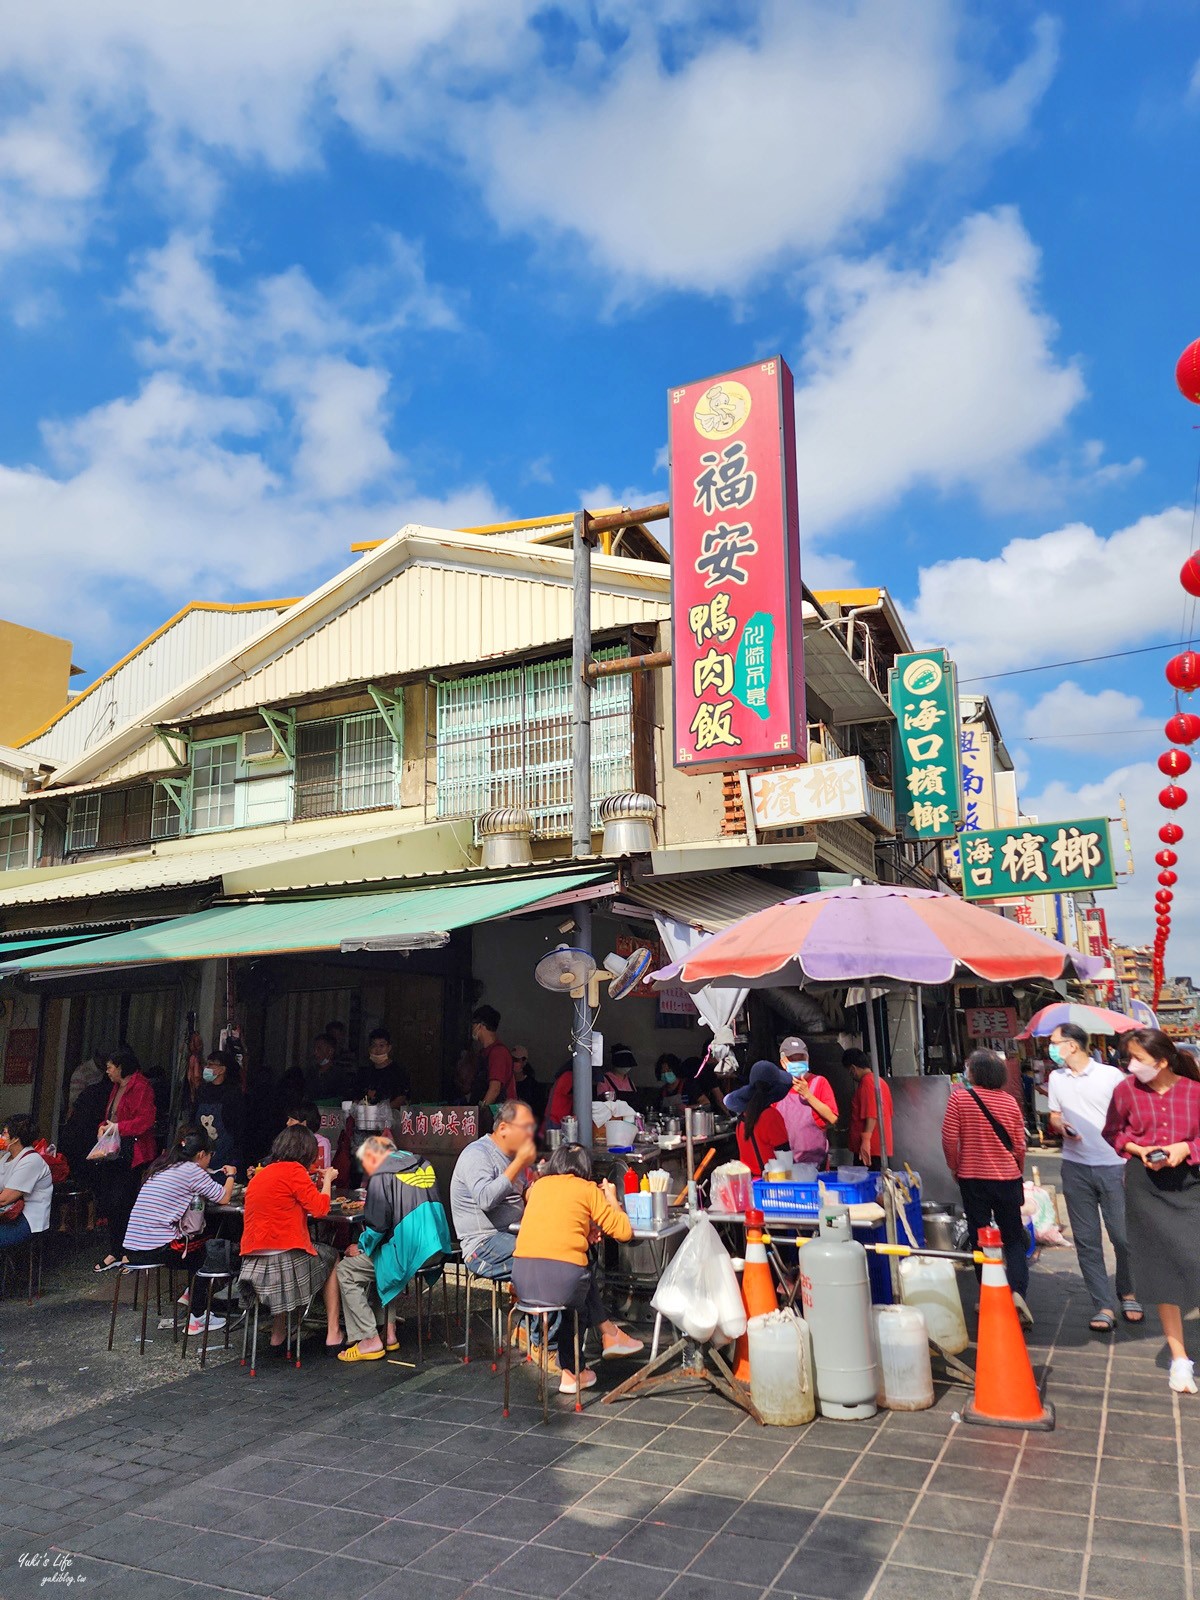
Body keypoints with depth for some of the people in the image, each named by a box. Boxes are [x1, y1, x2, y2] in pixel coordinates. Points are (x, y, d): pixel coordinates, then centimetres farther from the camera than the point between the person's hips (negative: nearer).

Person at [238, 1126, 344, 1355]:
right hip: (285, 1260, -7)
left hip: (253, 1264, 7)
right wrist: (327, 1180, 5)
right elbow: (320, 1209, -11)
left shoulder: (260, 1174, 15)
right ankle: (333, 1334, 17)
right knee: (331, 1256, 20)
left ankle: (277, 1336, 34)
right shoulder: (293, 1170, -9)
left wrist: (315, 1181, 23)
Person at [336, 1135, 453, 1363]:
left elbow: (377, 1225, -12)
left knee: (345, 1271, 8)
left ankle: (370, 1340, 5)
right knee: (378, 1259, 32)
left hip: (409, 1252, -9)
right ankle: (388, 1332, 28)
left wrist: (361, 1247, 6)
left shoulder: (382, 1176, -8)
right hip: (436, 1249, 9)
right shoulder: (423, 1165, 15)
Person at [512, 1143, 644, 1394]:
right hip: (561, 1281, -4)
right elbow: (624, 1231, 7)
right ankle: (570, 1373, 39)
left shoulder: (539, 1185, 19)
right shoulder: (587, 1189, 7)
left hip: (522, 1280, 4)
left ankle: (609, 1333, 37)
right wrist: (611, 1199, 23)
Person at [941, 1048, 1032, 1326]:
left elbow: (949, 1139, -13)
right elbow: (1020, 1145, 2)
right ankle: (1017, 1290, -5)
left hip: (972, 1179, -2)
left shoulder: (959, 1097, -12)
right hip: (1008, 1178, 2)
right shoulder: (1009, 1101, -3)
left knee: (980, 1239, 11)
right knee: (1013, 1238, 13)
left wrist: (954, 1168, 4)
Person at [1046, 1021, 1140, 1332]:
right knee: (1087, 1241, 4)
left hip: (1113, 1166, -4)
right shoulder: (1056, 1079, 8)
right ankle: (1104, 1306, 11)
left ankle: (1127, 1293, 26)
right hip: (1075, 1168, 4)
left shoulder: (1111, 1075, -5)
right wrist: (1061, 1126, -5)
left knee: (1123, 1236, 1)